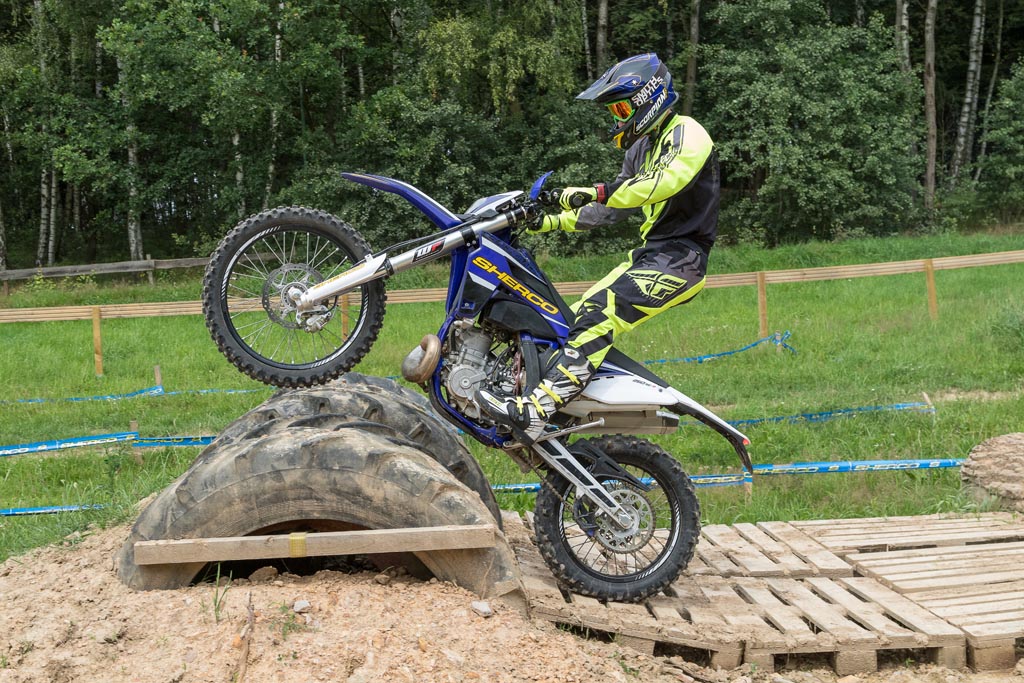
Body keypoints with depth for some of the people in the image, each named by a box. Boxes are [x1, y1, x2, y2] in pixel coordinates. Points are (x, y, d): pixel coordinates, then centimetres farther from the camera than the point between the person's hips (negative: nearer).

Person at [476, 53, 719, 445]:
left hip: (681, 258, -10)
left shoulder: (685, 133, -8)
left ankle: (533, 412, -36)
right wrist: (554, 222, 15)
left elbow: (669, 179, -30)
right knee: (577, 317, 4)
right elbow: (613, 209, 25)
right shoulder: (642, 147, 21)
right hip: (650, 254, 10)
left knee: (599, 315, -26)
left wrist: (602, 192, -35)